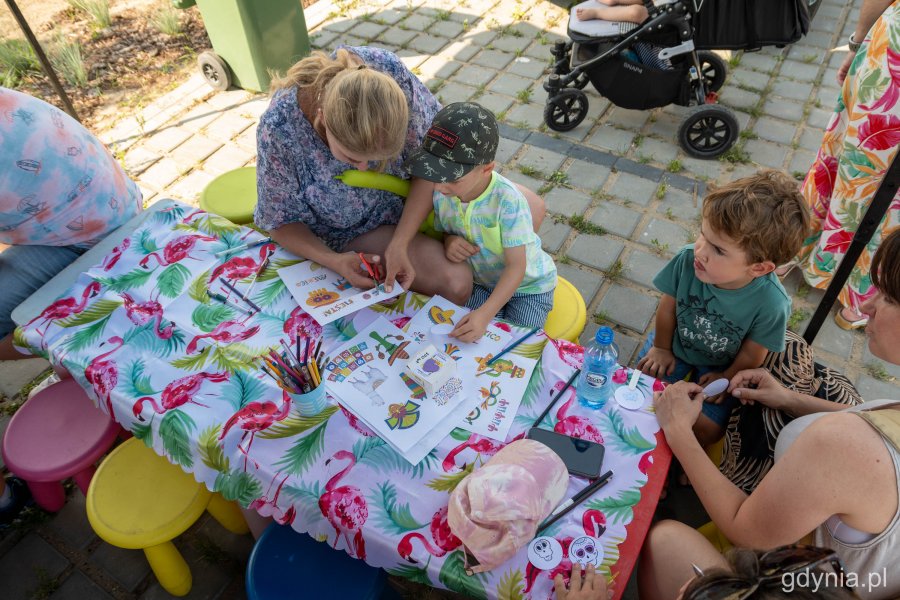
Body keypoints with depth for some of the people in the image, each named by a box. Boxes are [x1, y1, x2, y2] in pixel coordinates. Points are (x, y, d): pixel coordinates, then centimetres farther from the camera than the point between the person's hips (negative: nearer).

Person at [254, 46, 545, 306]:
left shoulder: (390, 73, -31)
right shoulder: (279, 129, -33)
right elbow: (281, 221, -14)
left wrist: (399, 245, -29)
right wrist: (333, 261, -31)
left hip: (417, 193, 4)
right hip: (353, 229, -3)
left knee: (532, 208, -6)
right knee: (454, 281, -28)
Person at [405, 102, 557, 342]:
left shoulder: (507, 199, -32)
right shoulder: (442, 193, -16)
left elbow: (516, 266, -29)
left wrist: (485, 313, -40)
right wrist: (449, 240, -19)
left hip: (527, 285, -4)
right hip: (482, 281, 4)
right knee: (465, 335, -16)